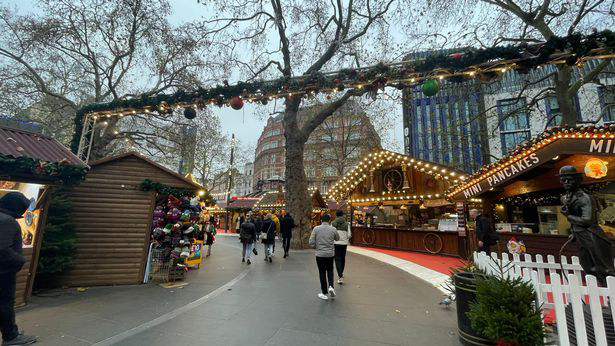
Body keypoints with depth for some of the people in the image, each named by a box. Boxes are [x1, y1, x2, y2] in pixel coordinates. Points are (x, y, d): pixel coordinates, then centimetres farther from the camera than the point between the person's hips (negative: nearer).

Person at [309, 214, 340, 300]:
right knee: (330, 270, 22)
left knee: (322, 272, 9)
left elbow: (311, 242, -9)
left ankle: (324, 293, 17)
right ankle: (331, 286, 5)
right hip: (331, 254, 1)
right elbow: (337, 238, 11)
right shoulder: (333, 229, -6)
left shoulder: (316, 229, -9)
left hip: (320, 254, -1)